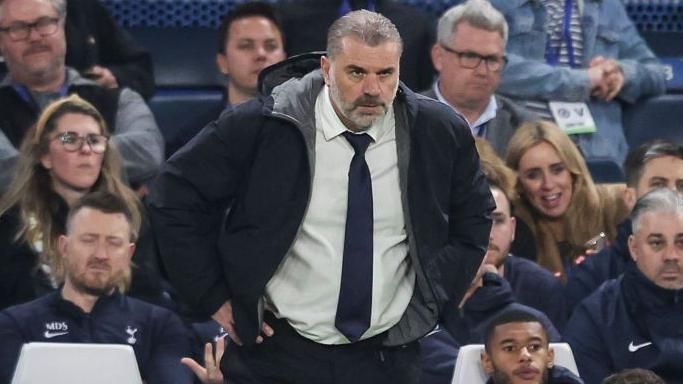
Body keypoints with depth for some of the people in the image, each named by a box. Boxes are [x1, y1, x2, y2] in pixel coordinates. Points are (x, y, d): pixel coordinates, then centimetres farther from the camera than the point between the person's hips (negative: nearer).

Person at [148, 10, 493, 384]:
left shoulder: (440, 133, -2)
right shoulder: (261, 127, -10)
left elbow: (473, 216, 15)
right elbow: (177, 194, -2)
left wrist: (433, 298, 5)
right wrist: (214, 296, -5)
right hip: (277, 353, -2)